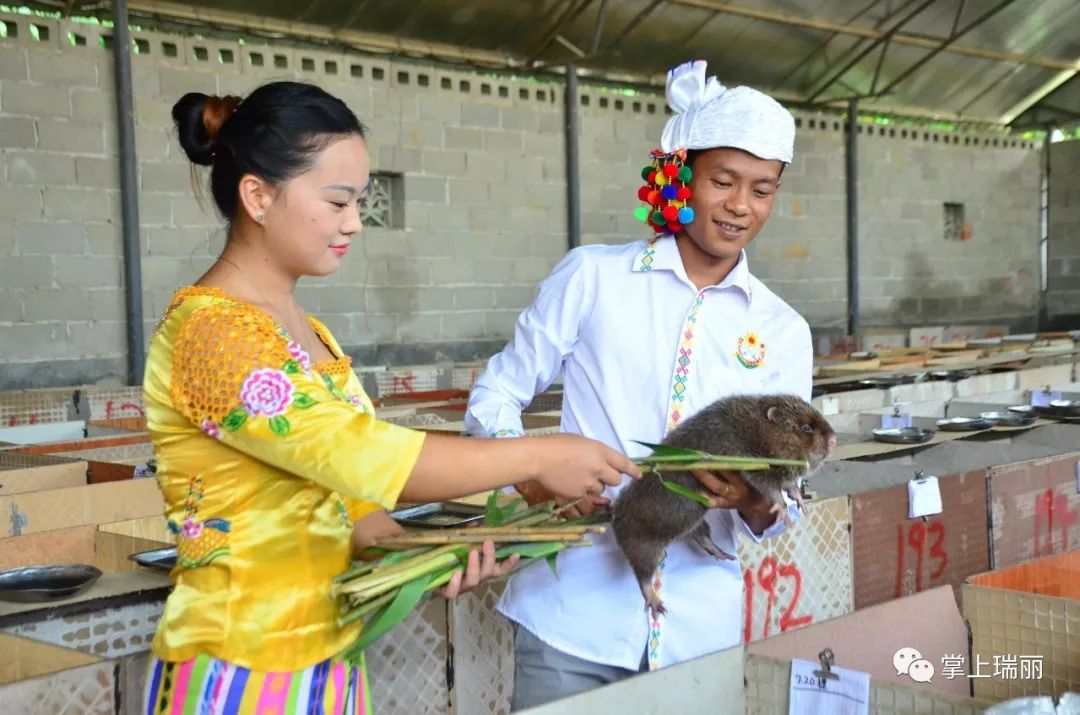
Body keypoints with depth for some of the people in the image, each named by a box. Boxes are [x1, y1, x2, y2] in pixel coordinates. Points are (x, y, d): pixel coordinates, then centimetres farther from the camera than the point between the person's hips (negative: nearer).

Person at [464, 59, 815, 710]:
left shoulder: (784, 333, 5)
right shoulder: (592, 276, -1)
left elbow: (778, 505, 3)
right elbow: (496, 395, 4)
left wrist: (755, 499, -20)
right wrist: (533, 477, -15)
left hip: (701, 628, 2)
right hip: (572, 613, -2)